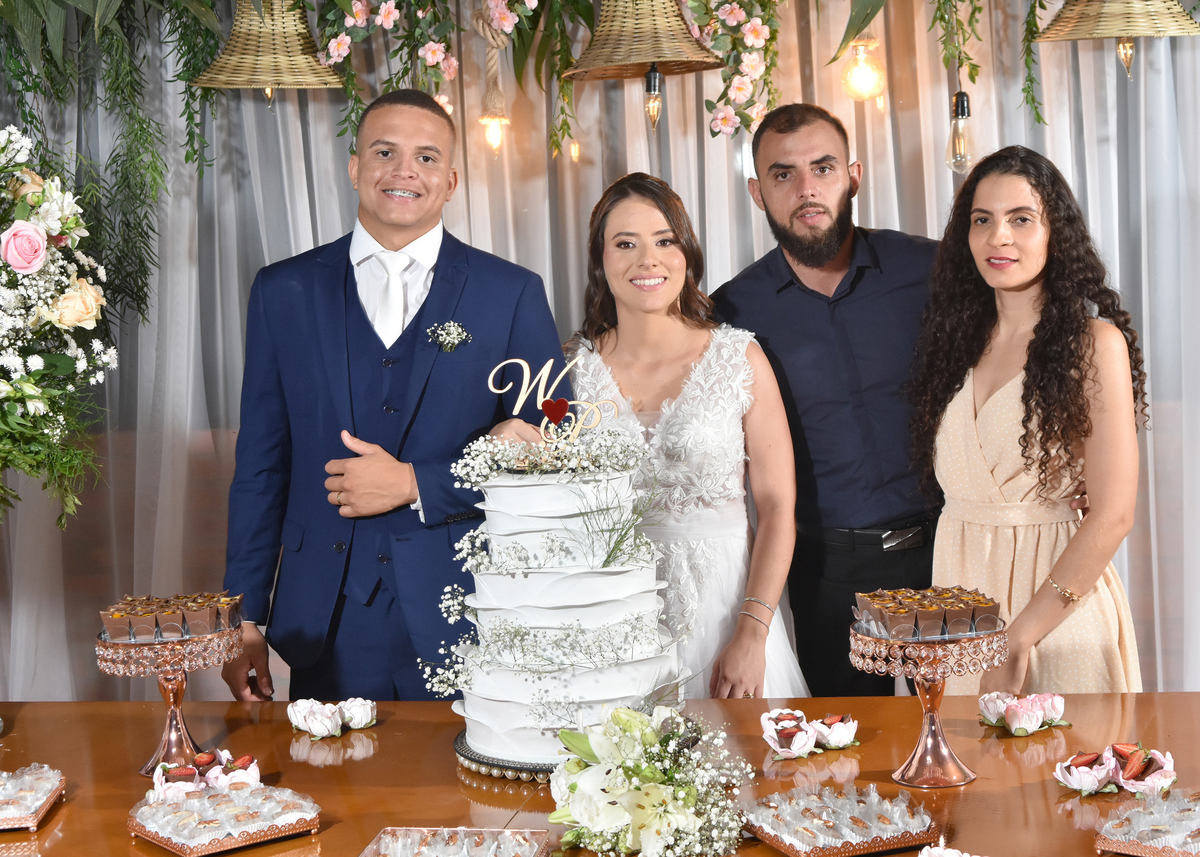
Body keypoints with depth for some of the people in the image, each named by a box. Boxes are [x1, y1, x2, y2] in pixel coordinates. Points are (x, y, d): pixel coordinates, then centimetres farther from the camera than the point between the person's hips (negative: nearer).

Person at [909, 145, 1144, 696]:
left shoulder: (1094, 342, -9)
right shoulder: (960, 339, 8)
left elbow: (1112, 516, -15)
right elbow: (950, 485, 10)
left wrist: (1018, 639, -17)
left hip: (1056, 609, -5)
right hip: (958, 587, 5)